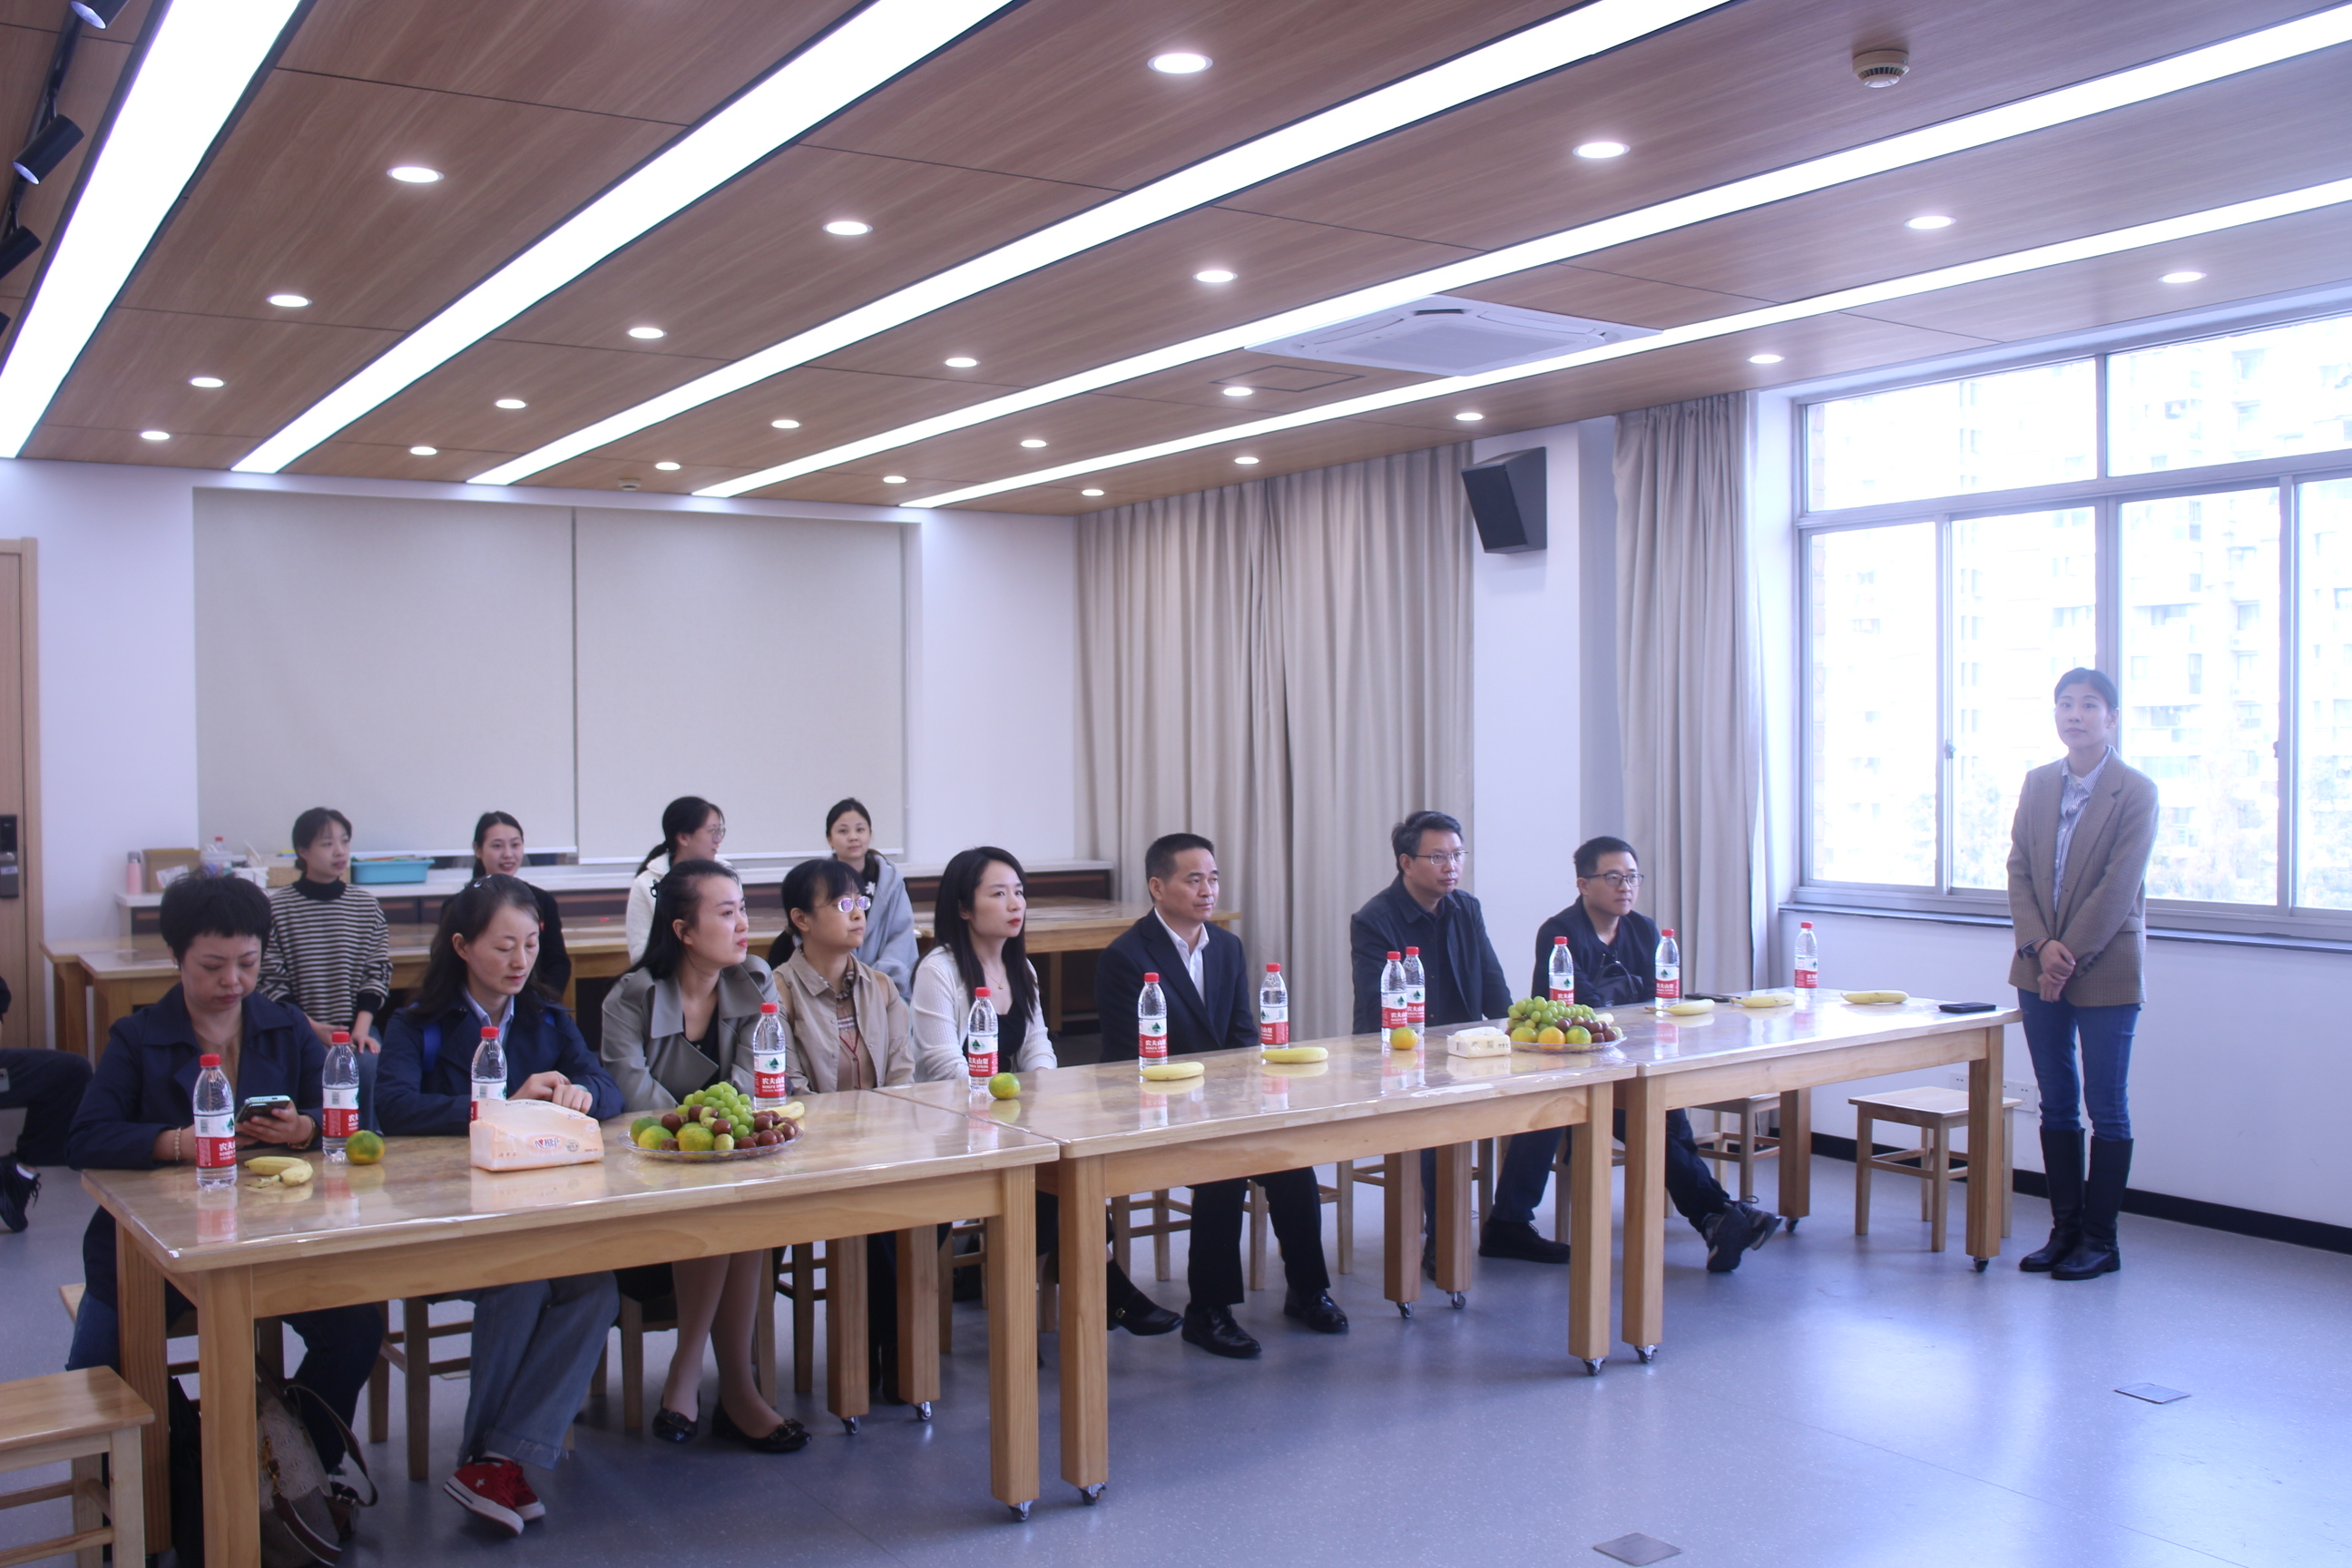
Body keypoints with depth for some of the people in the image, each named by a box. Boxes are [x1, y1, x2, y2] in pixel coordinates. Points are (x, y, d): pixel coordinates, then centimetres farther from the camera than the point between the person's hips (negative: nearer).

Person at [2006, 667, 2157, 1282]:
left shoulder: (2136, 791, -7)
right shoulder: (2038, 783, 8)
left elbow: (2118, 887, -12)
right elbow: (2018, 869, 5)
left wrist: (2069, 955, -14)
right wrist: (2042, 945, -9)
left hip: (2106, 969, -5)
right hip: (2039, 965, 5)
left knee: (2106, 1108, 3)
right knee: (2056, 1105, 10)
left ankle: (2100, 1241, 11)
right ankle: (2065, 1228, 20)